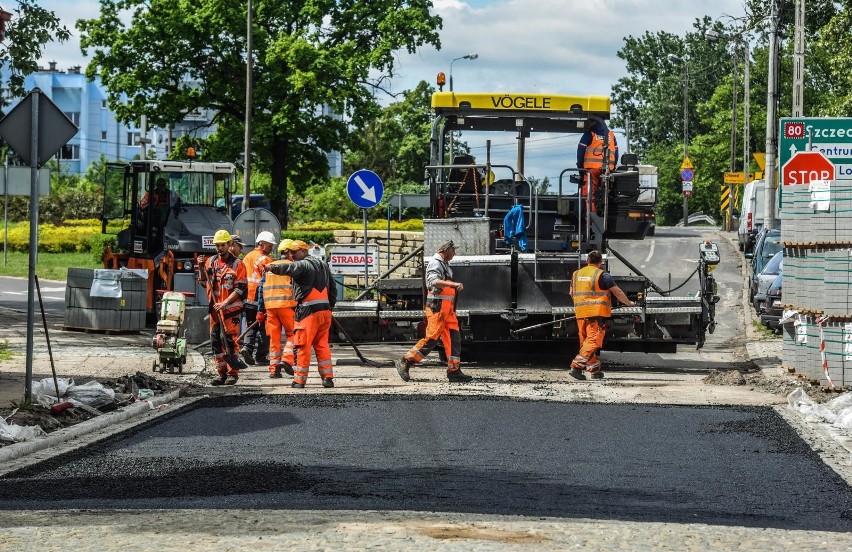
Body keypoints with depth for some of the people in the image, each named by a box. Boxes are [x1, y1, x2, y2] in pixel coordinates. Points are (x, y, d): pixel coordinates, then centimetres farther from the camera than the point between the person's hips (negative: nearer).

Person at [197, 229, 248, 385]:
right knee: (216, 341, 6)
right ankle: (221, 373, 13)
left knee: (230, 340, -5)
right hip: (214, 308, 5)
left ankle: (233, 373, 1)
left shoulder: (237, 264, -4)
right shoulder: (211, 262, 11)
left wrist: (225, 303, -17)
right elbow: (204, 283, 18)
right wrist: (201, 268, 1)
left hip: (231, 309, -5)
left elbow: (240, 289, -9)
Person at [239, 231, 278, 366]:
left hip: (247, 299, 7)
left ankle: (248, 346, -6)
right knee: (264, 329, 3)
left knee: (252, 326, 16)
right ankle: (260, 356, 4)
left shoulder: (247, 257, 13)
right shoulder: (265, 259, -10)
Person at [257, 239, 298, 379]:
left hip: (269, 305, 5)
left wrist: (260, 310, 18)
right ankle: (287, 359, -11)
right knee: (292, 334, 7)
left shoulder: (268, 267, 18)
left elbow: (261, 289, 16)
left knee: (274, 337, 8)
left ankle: (274, 368, 5)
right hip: (286, 304, -5)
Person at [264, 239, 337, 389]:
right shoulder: (323, 264, 20)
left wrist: (272, 267, -43)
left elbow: (290, 268, -30)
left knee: (302, 345, -2)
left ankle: (300, 380, -1)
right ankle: (328, 377, 10)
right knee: (322, 345, 13)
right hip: (325, 311, 8)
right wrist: (330, 306, 27)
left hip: (308, 311, -8)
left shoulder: (303, 265, -7)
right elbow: (332, 288, 25)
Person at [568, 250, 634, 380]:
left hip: (580, 313, 6)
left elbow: (572, 293, 25)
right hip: (597, 312, -6)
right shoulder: (602, 275, -4)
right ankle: (577, 366, -22)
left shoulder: (576, 274, 13)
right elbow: (617, 292, 0)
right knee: (593, 340, -9)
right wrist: (629, 303, 15)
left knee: (585, 341, 13)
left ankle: (594, 369, 17)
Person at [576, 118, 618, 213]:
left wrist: (580, 165, 11)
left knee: (590, 192, -6)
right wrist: (613, 166, 21)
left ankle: (592, 211, -17)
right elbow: (616, 152, 17)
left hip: (592, 167, -5)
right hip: (608, 169, 5)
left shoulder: (589, 134, 3)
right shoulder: (611, 135, 18)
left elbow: (581, 150, 1)